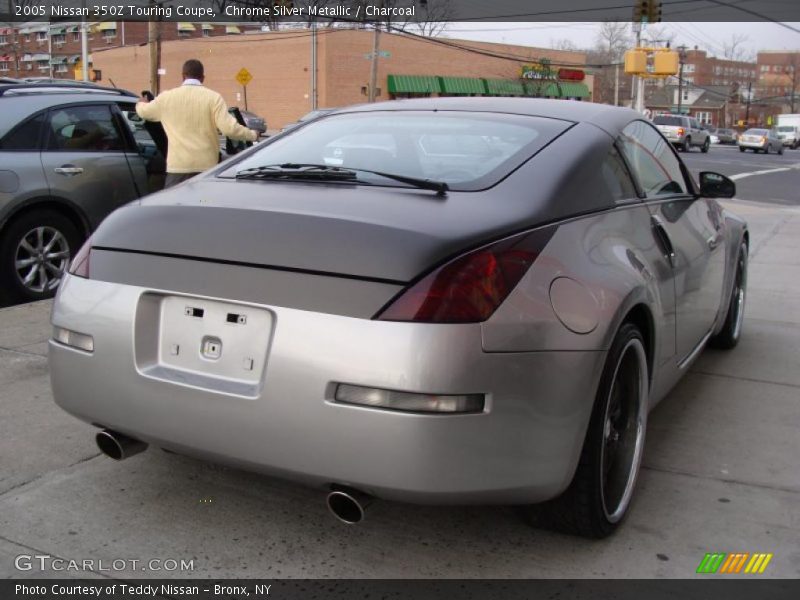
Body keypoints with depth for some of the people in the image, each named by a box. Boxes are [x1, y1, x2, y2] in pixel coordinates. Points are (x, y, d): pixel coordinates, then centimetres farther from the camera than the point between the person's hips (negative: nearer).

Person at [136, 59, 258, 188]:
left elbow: (144, 111, 23)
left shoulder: (166, 97, 5)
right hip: (206, 165, -1)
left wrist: (141, 103, 47)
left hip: (178, 165, 1)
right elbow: (229, 128, -11)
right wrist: (253, 135, 5)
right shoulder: (213, 97, -2)